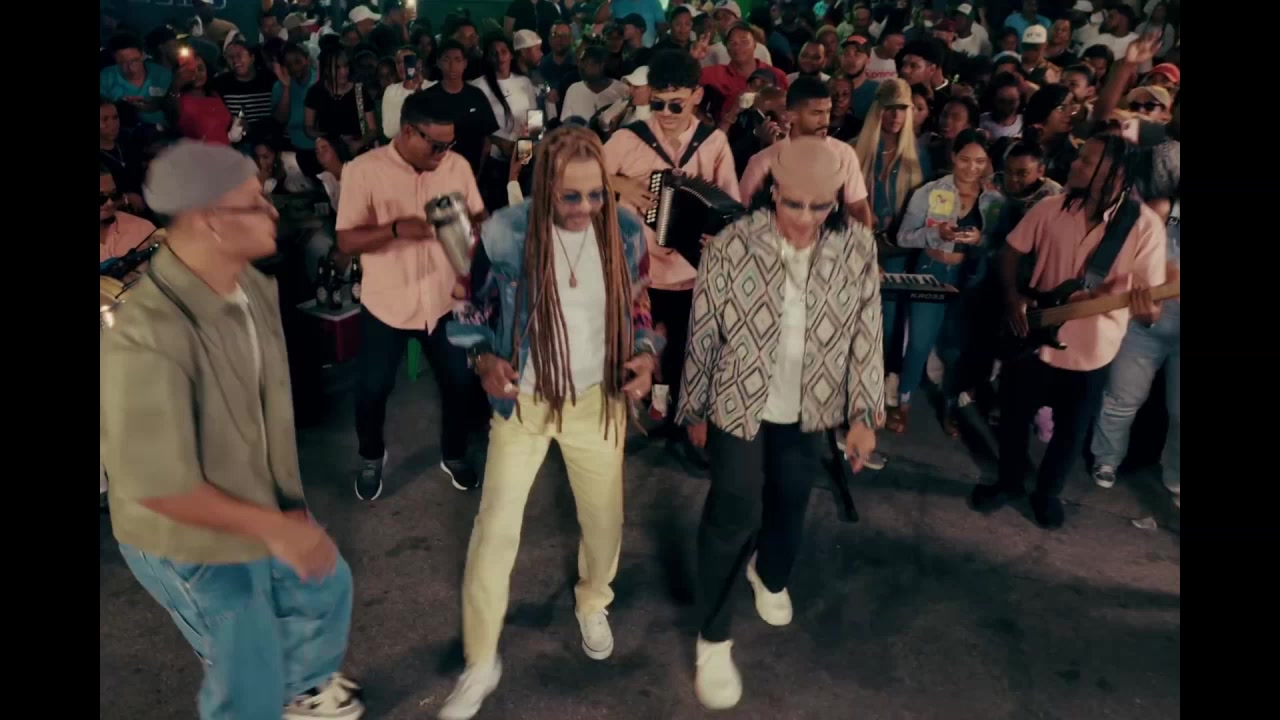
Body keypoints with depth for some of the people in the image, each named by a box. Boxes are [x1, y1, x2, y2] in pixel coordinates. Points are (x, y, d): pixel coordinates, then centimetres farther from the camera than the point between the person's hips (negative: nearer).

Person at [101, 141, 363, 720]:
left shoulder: (251, 284, -10)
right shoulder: (148, 337, -37)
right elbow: (157, 486, -32)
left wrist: (285, 503, 12)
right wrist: (273, 527, -24)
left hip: (262, 505, 8)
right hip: (193, 542, -8)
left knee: (326, 587, 29)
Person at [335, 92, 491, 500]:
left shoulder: (458, 166, -4)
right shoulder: (363, 170, -13)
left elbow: (480, 219, 6)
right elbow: (346, 242, -14)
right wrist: (395, 228, -30)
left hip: (445, 301, 2)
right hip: (386, 304, -2)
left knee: (461, 383, 10)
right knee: (373, 390, 10)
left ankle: (454, 455, 37)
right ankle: (372, 457, 40)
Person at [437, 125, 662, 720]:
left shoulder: (624, 230, -10)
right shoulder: (504, 234, -17)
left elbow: (637, 307, 4)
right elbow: (474, 312, -3)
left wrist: (646, 356, -15)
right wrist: (484, 361, -22)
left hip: (598, 397, 2)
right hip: (523, 399, -2)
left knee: (605, 517, 15)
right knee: (495, 527, 1)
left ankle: (593, 604, 49)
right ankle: (481, 663, 21)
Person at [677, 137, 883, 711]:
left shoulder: (858, 247, -11)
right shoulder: (731, 247, -19)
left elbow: (866, 334, -3)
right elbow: (703, 336, -10)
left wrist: (864, 413, -3)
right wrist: (695, 411, -3)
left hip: (809, 409, 3)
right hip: (739, 404, -3)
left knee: (791, 502, 22)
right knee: (733, 514, 0)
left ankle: (771, 576, 54)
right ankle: (713, 638, 19)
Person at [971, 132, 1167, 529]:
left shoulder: (1145, 224, -15)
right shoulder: (1051, 208, -9)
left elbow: (1149, 298, -13)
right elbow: (1012, 251, 6)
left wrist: (1146, 309, -38)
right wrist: (1013, 298, -8)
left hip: (1091, 352, -2)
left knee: (1071, 432, 15)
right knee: (1014, 418, 16)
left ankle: (1047, 492, 41)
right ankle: (1009, 482, 41)